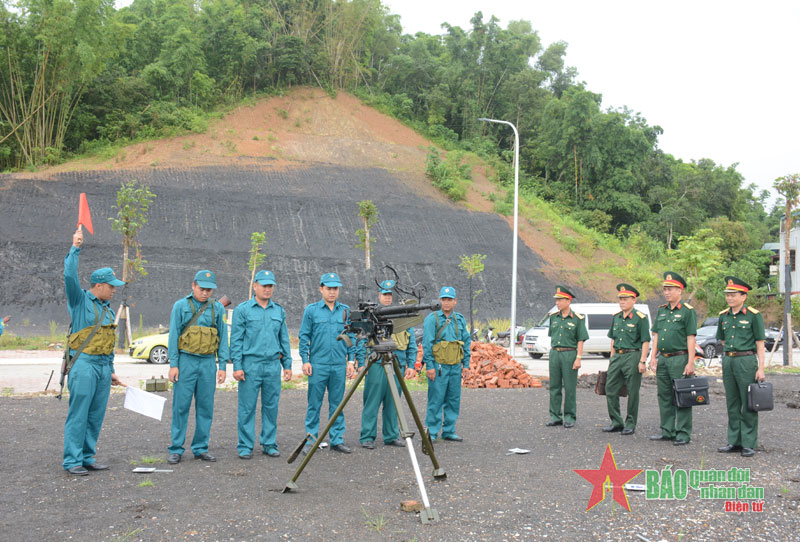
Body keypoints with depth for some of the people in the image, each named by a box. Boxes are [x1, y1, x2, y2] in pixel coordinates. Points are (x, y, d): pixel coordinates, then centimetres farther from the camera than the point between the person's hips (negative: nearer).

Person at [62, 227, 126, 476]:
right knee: (78, 415, -6)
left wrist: (111, 370, 21)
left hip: (103, 366, 7)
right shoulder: (80, 300, -1)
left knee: (96, 416, 9)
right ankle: (72, 461, 0)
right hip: (84, 364, -7)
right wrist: (75, 249, -20)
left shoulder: (107, 309, 18)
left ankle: (88, 457, 17)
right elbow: (69, 276, -20)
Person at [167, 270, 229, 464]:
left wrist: (222, 366, 4)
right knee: (181, 406, -2)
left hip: (208, 363, 2)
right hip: (186, 361, -2)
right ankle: (176, 449, 6)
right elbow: (173, 336, 1)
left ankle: (200, 448, 14)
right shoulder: (180, 306, 2)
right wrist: (173, 364, -6)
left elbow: (223, 338, 10)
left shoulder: (218, 308, 8)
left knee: (205, 407, 5)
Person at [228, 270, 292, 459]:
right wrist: (237, 366, -9)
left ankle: (269, 444, 17)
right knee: (247, 407, -1)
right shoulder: (242, 310, 1)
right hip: (250, 364, -4)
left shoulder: (279, 311, 13)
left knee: (271, 406, 7)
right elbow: (236, 340, -2)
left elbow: (284, 340, 17)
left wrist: (287, 365, 12)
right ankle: (245, 446, 8)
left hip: (273, 365, 4)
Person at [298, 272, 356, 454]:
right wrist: (305, 360, -4)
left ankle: (337, 440, 15)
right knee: (314, 405, 2)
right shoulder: (311, 310, 2)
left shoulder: (346, 311, 9)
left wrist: (351, 360, 6)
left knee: (337, 404, 7)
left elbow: (352, 337, 12)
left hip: (339, 365, 2)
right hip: (318, 365, -2)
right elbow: (304, 337, 3)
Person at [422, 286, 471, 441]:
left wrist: (466, 364, 11)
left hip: (455, 367, 5)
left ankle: (449, 431, 18)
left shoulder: (460, 320, 13)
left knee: (454, 400, 9)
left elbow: (467, 342, 17)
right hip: (438, 366, -5)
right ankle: (432, 432, 3)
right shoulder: (432, 319, -4)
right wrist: (429, 366, -12)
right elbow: (427, 344, -7)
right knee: (436, 400, -5)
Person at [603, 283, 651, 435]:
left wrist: (642, 361, -14)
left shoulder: (640, 318, -6)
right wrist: (612, 358, 16)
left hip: (633, 356, -6)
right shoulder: (616, 317, 13)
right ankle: (616, 422, 15)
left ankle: (630, 424, 11)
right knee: (610, 390, 5)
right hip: (617, 357, 7)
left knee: (633, 392, 1)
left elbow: (646, 341, -9)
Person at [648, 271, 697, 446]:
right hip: (662, 359, 7)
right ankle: (667, 431, 20)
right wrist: (653, 357, 9)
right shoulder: (661, 310, 14)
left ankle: (683, 433, 4)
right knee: (664, 396, 11)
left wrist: (690, 363, -15)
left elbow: (691, 338, -10)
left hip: (680, 358, -7)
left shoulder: (688, 311, -5)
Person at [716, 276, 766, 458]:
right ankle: (734, 442, 18)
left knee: (748, 405, -1)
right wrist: (725, 362, 15)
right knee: (732, 404, 10)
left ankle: (749, 444, 5)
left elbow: (760, 344, -5)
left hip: (746, 360, -6)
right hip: (728, 361, 6)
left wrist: (761, 368, -10)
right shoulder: (724, 316, 10)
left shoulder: (753, 315, -5)